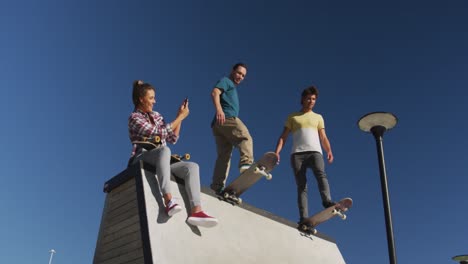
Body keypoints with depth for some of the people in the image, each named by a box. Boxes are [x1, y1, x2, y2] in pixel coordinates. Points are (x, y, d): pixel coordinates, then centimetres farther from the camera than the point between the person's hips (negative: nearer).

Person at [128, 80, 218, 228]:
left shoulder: (156, 116, 20)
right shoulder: (134, 118, -3)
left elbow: (173, 139, 17)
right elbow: (160, 133, -14)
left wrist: (179, 117, 9)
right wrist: (181, 117, -6)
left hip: (161, 162, 7)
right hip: (142, 161, -7)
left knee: (192, 166, -20)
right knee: (164, 150, -39)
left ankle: (196, 211, -41)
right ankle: (168, 201, -52)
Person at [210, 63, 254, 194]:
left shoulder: (232, 88, 38)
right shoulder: (226, 81, 11)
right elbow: (215, 93, -8)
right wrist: (219, 109, -26)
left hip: (218, 124, 9)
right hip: (227, 118, -9)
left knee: (224, 155, 0)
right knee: (245, 138, -24)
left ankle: (216, 188, -8)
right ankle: (247, 164, -47)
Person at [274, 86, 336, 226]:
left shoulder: (318, 117, 27)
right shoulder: (293, 117, 22)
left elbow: (323, 138, 16)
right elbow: (283, 136, 14)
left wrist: (329, 151, -3)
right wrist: (277, 151, -2)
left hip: (315, 151, 1)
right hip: (297, 153, -1)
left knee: (321, 173, -29)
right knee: (301, 185, -11)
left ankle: (327, 201, -47)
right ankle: (303, 217, -19)